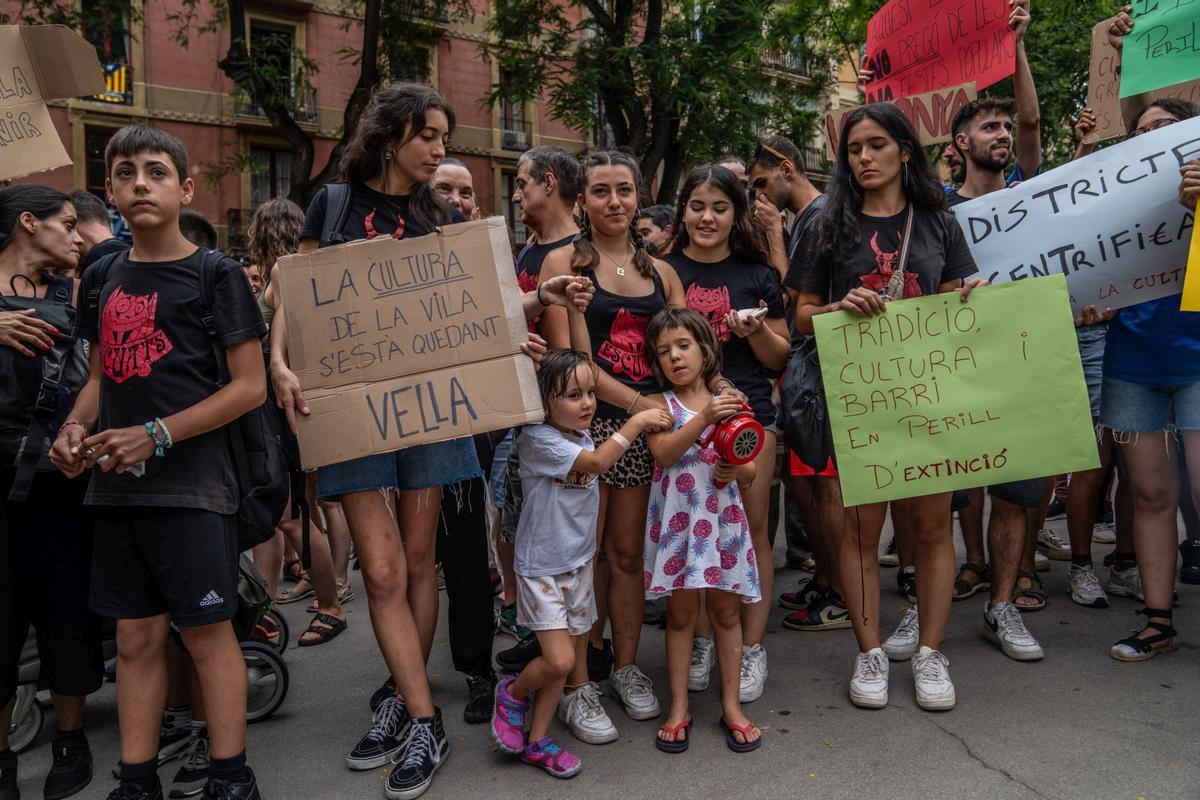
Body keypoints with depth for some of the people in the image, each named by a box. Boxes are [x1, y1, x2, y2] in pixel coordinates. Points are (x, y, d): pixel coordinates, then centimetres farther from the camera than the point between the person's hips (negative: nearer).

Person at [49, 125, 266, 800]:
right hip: (117, 486, 6)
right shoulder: (103, 278, 13)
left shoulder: (217, 274, -4)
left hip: (193, 485, -5)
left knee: (207, 630, 1)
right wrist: (77, 427, 1)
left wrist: (157, 436, -14)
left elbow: (250, 387, -8)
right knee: (137, 637, 11)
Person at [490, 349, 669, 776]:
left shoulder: (584, 436, 9)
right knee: (560, 660, -12)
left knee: (566, 662, 11)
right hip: (541, 568, -7)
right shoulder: (537, 439, -19)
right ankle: (513, 692, 19)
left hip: (578, 565, 7)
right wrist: (636, 422, -23)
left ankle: (537, 741, 25)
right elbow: (597, 461, -25)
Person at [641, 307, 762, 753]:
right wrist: (704, 418, -28)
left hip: (723, 520, 2)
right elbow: (663, 452, -19)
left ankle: (732, 706, 22)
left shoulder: (730, 401, 5)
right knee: (681, 613, 7)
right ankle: (679, 709, 18)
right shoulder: (659, 405, 0)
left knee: (726, 612, 9)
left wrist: (736, 472, -17)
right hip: (678, 521, -2)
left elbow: (752, 473, 5)